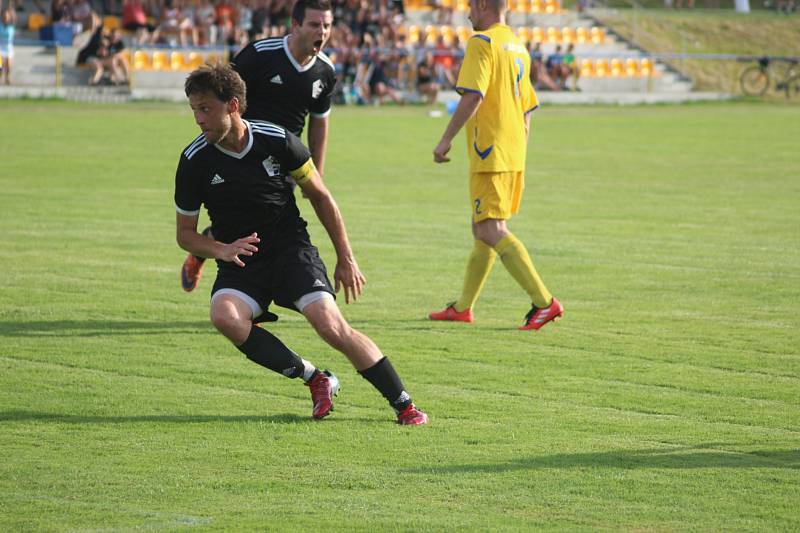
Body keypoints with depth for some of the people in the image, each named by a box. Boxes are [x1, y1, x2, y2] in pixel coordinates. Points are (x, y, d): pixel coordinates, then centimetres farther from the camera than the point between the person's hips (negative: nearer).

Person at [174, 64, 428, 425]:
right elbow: (185, 233, 3)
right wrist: (221, 250, -19)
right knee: (225, 317, -31)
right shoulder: (194, 161, -7)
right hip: (240, 262, 1)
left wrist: (345, 258, 6)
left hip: (291, 249, -1)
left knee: (331, 325, -22)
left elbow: (320, 196, 6)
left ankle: (404, 404, -7)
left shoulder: (277, 140, -9)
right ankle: (315, 380, -15)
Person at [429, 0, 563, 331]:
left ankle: (544, 302, -20)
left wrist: (446, 139, -15)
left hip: (490, 154, -9)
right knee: (483, 230, 16)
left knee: (491, 231, -12)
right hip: (514, 156, 9)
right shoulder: (518, 48, 18)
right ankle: (463, 307, 24)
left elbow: (472, 96, -21)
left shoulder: (482, 42, -9)